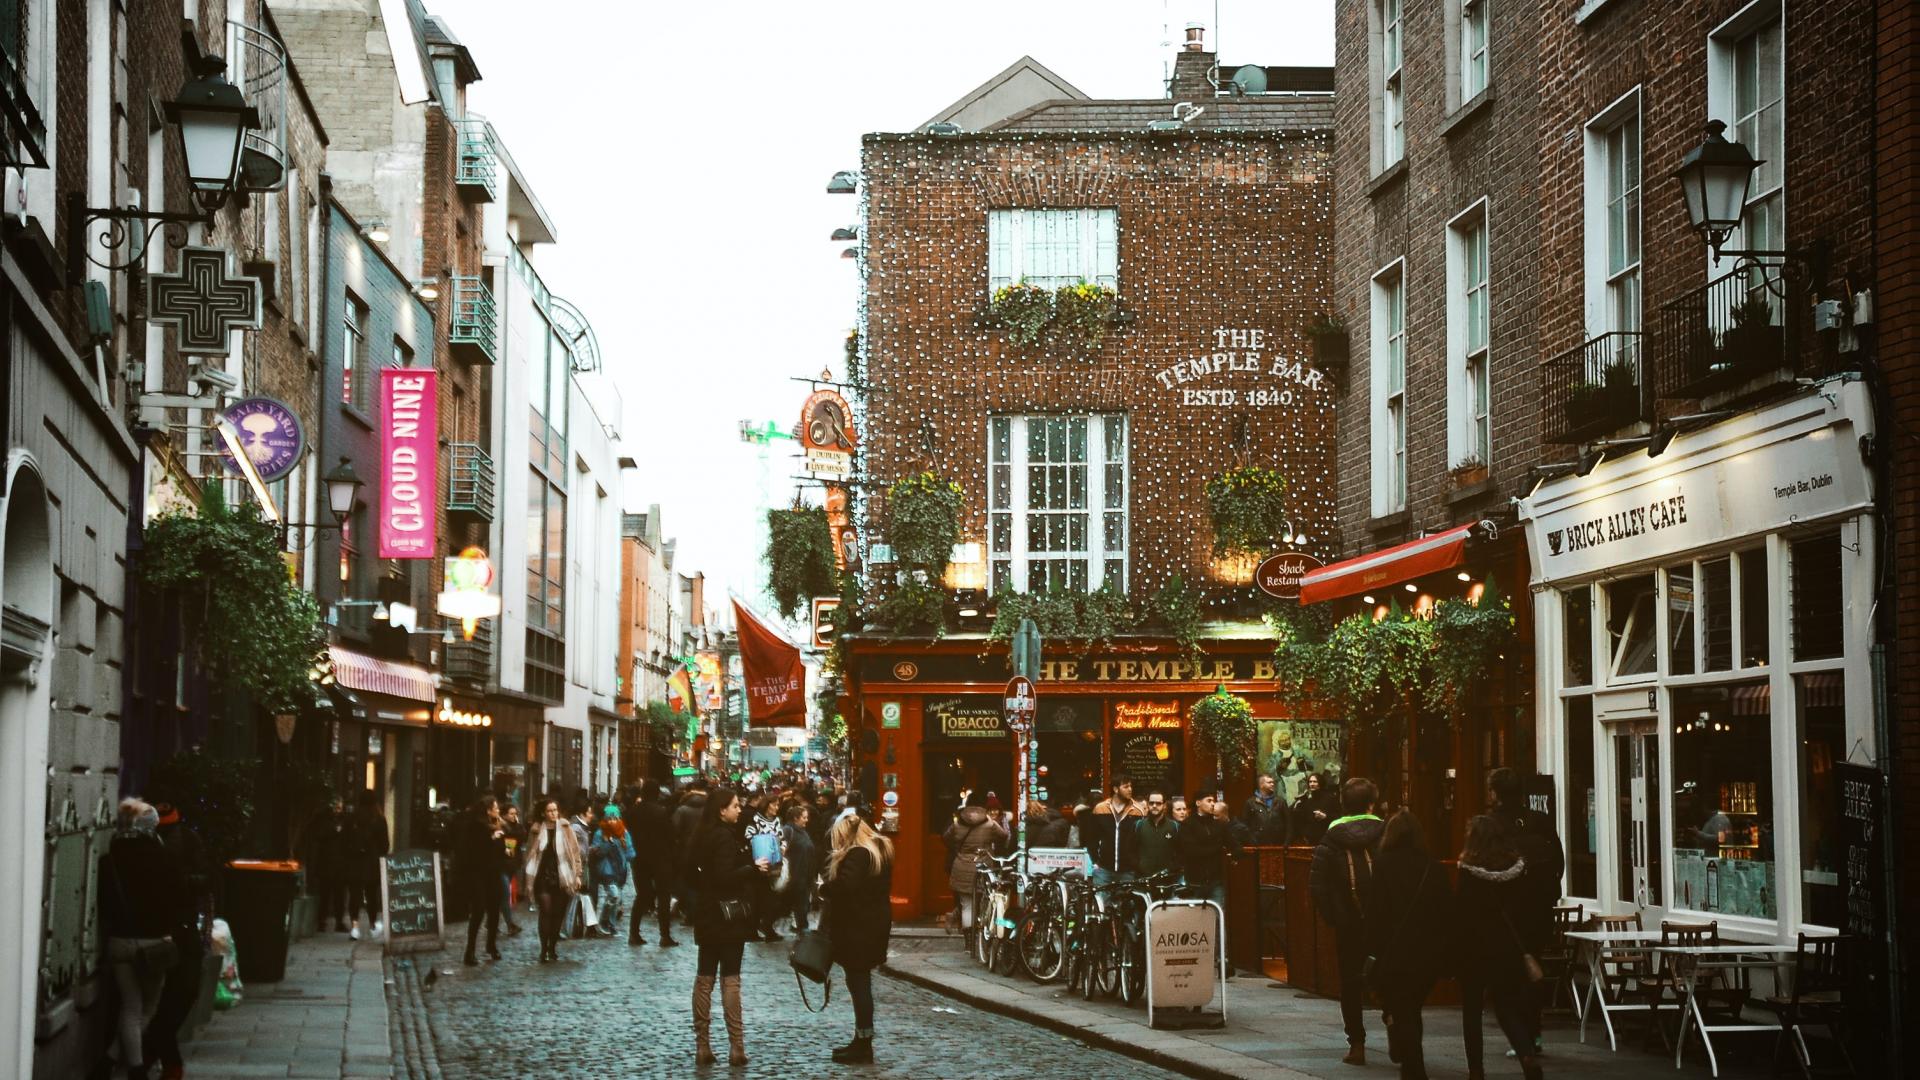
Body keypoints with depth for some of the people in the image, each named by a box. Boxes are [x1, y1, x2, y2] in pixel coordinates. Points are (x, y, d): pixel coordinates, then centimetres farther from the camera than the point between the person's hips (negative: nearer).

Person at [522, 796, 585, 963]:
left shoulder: (565, 828, 0)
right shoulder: (536, 830, 2)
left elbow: (575, 852, 1)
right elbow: (531, 854, 9)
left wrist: (578, 874, -2)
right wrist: (530, 876, 4)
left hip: (562, 878, 0)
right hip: (543, 877, 0)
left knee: (558, 914, 4)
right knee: (546, 912, -9)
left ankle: (553, 947, 18)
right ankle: (544, 950, -5)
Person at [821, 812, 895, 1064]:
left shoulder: (857, 854, -18)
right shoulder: (880, 849, 13)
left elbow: (845, 886, -31)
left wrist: (823, 889, -12)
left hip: (857, 926, -10)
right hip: (875, 921, 10)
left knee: (858, 982, -4)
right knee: (861, 982, 15)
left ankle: (864, 1046, -1)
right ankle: (861, 1041, 20)